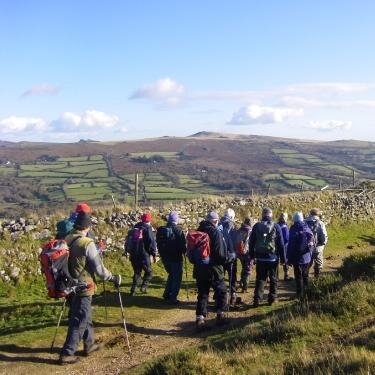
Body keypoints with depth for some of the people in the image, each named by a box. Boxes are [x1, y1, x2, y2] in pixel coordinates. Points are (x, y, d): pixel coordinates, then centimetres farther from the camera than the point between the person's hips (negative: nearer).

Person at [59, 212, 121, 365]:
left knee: (85, 316, 22)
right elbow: (99, 269, -17)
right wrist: (113, 278, -2)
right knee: (79, 321, 3)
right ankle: (67, 354, 5)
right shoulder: (87, 244, -19)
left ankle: (89, 345, 35)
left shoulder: (65, 241, 1)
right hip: (82, 287, -7)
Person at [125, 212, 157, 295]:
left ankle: (133, 290, 11)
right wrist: (154, 254, -5)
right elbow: (152, 242, -13)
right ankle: (144, 286, -3)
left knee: (137, 272, 17)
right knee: (149, 271, 12)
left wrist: (126, 251, 28)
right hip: (143, 254, -6)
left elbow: (127, 241, 19)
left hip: (133, 255, 6)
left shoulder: (134, 229, 12)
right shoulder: (148, 229, -8)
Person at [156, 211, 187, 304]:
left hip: (165, 257, 6)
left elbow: (158, 243, 9)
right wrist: (184, 251, 3)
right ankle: (173, 298, 3)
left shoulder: (161, 230, 1)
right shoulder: (178, 230, -16)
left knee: (171, 275, 25)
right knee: (177, 278, 6)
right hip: (176, 258, -6)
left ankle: (166, 294, 26)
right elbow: (183, 244, -15)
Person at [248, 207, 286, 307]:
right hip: (273, 258, -1)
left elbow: (251, 242, 3)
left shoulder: (256, 226, -1)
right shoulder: (276, 227, -6)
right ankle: (272, 298, 16)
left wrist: (252, 255, 12)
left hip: (260, 258, 2)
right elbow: (281, 244, -4)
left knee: (260, 278, 8)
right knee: (273, 279, 12)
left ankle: (257, 299, 0)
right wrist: (283, 258, 1)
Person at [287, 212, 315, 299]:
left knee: (298, 277, 2)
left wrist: (289, 258, -8)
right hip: (307, 258, 5)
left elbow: (290, 246, -14)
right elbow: (313, 243, 8)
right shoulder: (308, 229, 3)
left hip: (297, 258, -5)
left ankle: (300, 295, 3)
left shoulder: (293, 230, -14)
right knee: (305, 276, 17)